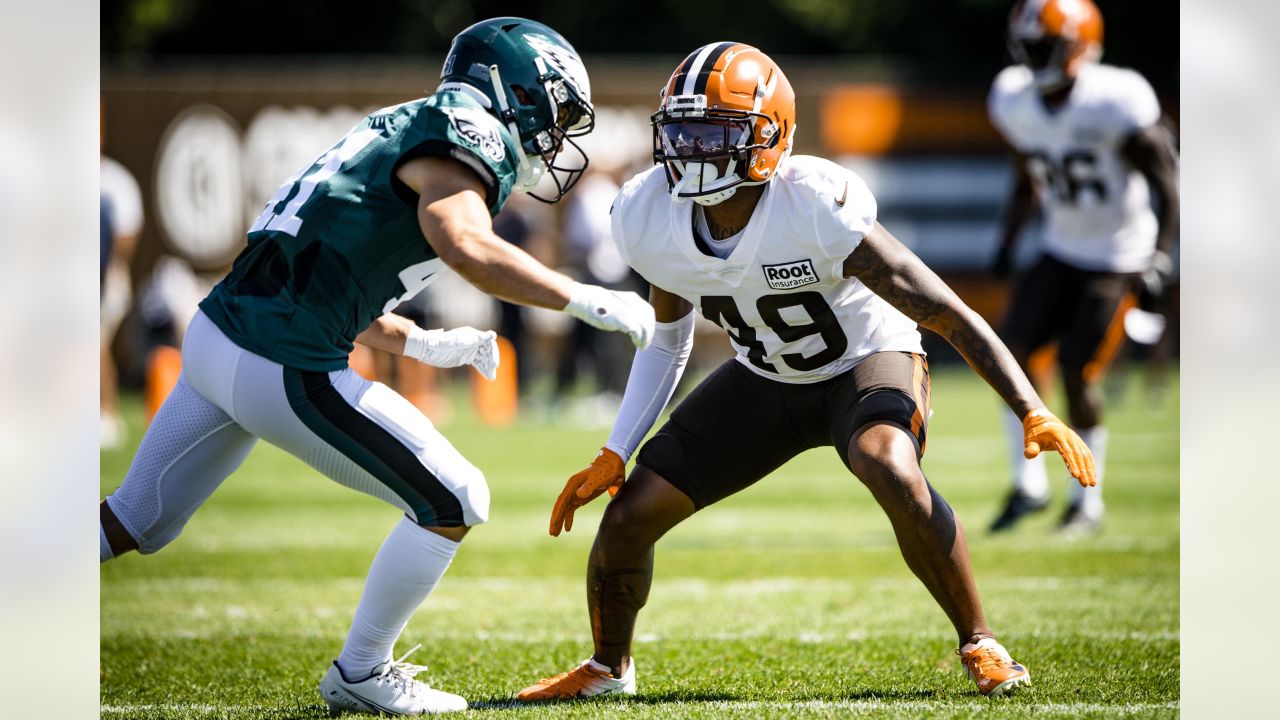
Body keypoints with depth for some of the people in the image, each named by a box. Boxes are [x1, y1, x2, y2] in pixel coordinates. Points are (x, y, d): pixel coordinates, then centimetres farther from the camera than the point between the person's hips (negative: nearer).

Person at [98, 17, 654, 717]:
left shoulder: (406, 130, 21)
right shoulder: (470, 130, -7)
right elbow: (464, 244, -27)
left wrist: (422, 344, 25)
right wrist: (590, 301, -20)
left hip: (215, 336, 9)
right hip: (281, 368, -9)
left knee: (133, 524, 23)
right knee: (453, 501, 2)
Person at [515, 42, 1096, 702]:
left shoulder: (817, 211, -34)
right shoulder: (649, 219, -18)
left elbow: (950, 316, -30)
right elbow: (667, 339, 4)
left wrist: (1033, 413, -38)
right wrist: (612, 457, 0)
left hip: (866, 364, -5)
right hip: (764, 380, 5)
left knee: (893, 472, -37)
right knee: (629, 517, -4)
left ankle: (979, 645, -17)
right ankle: (609, 666, 26)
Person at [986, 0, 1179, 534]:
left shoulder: (1115, 104, -23)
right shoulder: (1016, 103, -2)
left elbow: (1167, 183, -15)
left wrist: (1159, 261, -20)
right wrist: (1008, 243, 5)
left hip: (1119, 257, -6)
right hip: (1062, 250, 6)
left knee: (1078, 373, -11)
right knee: (1013, 346, -9)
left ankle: (1089, 503, 9)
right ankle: (1028, 485, 5)